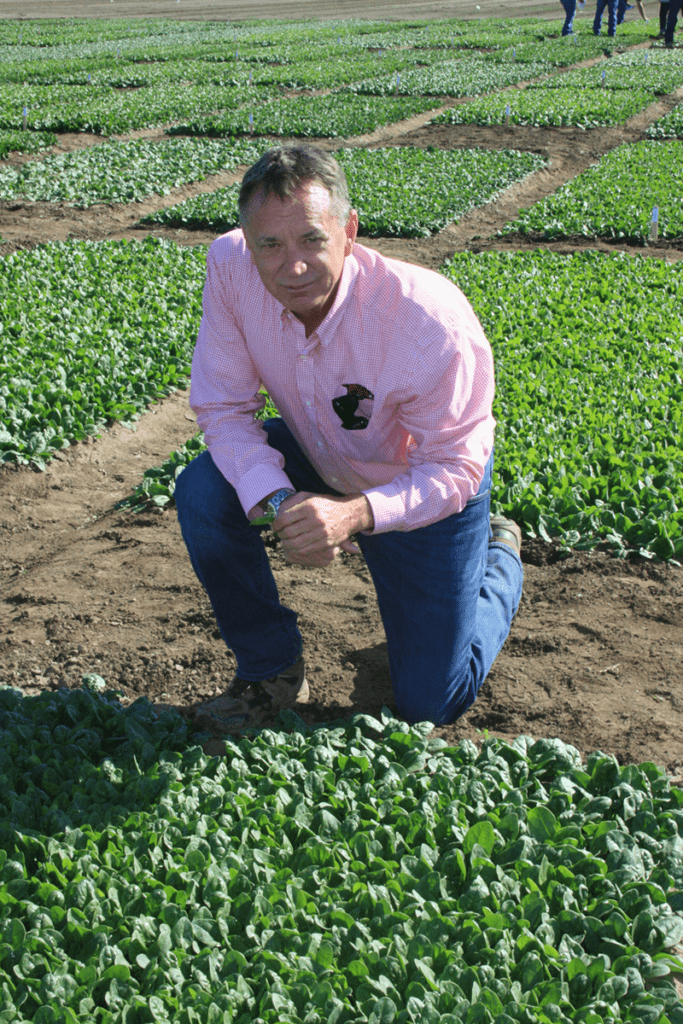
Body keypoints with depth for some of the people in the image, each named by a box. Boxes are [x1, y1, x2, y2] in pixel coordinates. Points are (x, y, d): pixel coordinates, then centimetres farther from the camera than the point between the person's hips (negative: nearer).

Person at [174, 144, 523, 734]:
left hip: (424, 484, -4)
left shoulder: (431, 323, -38)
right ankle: (270, 670, 0)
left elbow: (455, 468, -28)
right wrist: (276, 501, -35)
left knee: (430, 704, 2)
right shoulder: (230, 266, -26)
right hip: (318, 457, 4)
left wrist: (358, 512, -46)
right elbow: (222, 406, -17)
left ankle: (500, 554, 32)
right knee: (203, 492, -24)